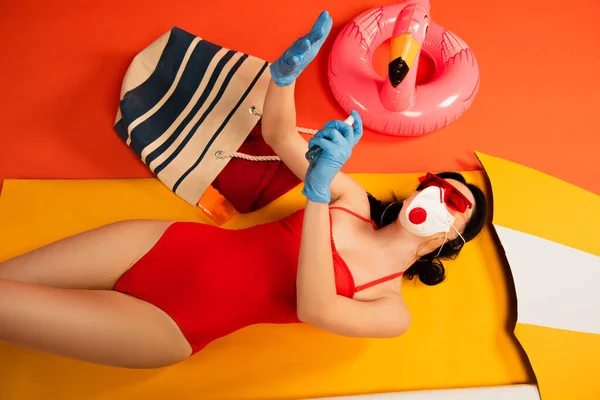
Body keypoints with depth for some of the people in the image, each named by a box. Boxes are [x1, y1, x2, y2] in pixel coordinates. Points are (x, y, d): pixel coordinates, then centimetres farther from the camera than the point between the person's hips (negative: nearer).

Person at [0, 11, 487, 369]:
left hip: (176, 324, -3)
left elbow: (314, 309, -25)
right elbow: (278, 135, 3)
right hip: (169, 244, 3)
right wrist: (285, 70, -19)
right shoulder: (354, 200, 4)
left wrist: (318, 190, -37)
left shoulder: (391, 310, -6)